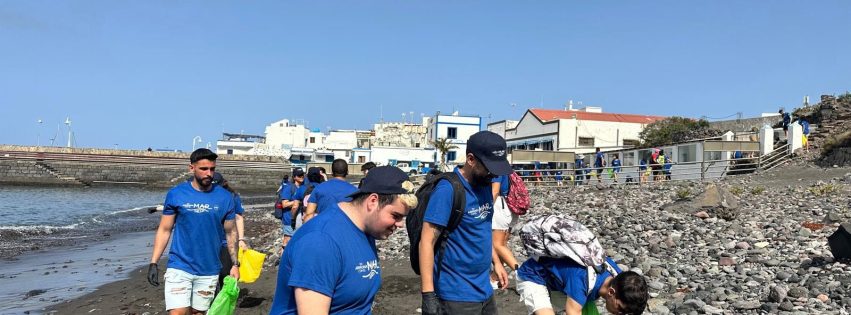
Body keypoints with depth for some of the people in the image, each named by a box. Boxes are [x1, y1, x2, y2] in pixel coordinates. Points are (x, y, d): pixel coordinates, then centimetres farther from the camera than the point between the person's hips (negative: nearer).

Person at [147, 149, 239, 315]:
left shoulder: (225, 197, -1)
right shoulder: (176, 194, -4)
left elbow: (230, 233, 7)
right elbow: (164, 230, 1)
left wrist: (235, 264, 2)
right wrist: (154, 263, -5)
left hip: (209, 271, 2)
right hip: (179, 267, -2)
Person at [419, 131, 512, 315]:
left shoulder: (484, 185, 4)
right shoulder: (448, 190, -20)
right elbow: (427, 241, -21)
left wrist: (495, 262, 15)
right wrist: (428, 294, -24)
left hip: (484, 290, 8)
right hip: (457, 294, -7)